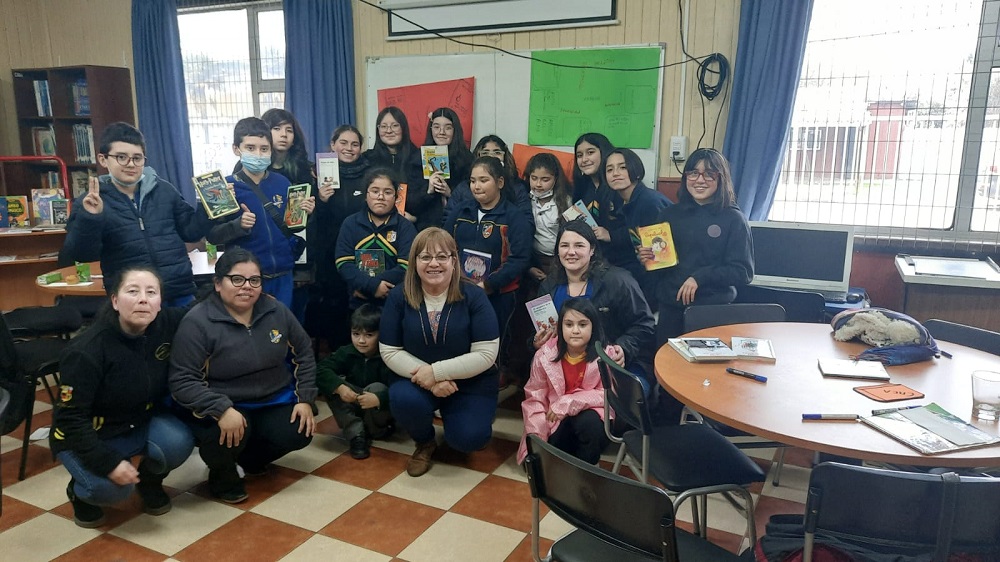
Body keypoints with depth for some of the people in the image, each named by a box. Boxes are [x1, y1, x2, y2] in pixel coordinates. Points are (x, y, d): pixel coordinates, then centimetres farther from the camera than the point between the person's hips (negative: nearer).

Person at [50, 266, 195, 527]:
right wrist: (108, 463, -29)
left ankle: (149, 480, 8)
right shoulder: (86, 351, -27)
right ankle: (80, 491, 9)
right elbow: (70, 418, -23)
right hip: (87, 435, -4)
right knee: (112, 487, -29)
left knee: (179, 442, -27)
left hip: (142, 422, 4)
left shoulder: (167, 325, -17)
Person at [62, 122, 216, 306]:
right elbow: (81, 255, -7)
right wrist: (89, 218, -21)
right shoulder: (89, 203, 0)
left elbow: (190, 231, 12)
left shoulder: (163, 190, 7)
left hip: (181, 294, 3)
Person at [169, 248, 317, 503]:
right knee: (229, 434, -34)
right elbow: (182, 381, -20)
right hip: (221, 407, -4)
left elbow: (304, 353, 9)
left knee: (299, 434, -17)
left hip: (274, 401, 5)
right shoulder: (197, 322, -16)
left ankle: (251, 458, 18)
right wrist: (222, 410, -33)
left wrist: (305, 398, -1)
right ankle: (222, 476, 4)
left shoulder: (276, 311, -2)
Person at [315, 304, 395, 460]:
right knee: (330, 386, -21)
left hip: (379, 411, -4)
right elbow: (321, 369, -23)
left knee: (377, 388, -35)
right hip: (353, 407, 4)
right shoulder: (346, 353, -9)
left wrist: (379, 399, -51)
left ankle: (377, 431, -10)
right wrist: (339, 387, -40)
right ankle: (356, 433, -23)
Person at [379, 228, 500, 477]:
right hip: (418, 381, 1)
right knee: (403, 399, -31)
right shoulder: (398, 297, -7)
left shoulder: (474, 296, -13)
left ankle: (450, 415, 18)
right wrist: (427, 378, -21)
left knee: (467, 439, -22)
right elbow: (389, 352, -7)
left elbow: (485, 354, -16)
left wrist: (436, 371, -23)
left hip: (471, 383, -1)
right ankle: (424, 443, 4)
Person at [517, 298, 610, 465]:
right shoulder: (545, 355, -8)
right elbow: (535, 398, -3)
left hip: (592, 419, -2)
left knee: (587, 422, -35)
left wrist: (568, 403, -25)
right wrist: (536, 438, -12)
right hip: (557, 422, 2)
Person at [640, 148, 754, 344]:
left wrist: (700, 277, -17)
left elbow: (743, 271, -7)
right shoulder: (669, 214, 7)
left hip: (714, 310, -3)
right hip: (670, 308, 3)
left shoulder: (733, 218, -4)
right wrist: (647, 258, -7)